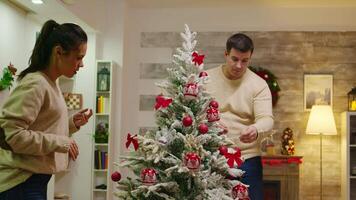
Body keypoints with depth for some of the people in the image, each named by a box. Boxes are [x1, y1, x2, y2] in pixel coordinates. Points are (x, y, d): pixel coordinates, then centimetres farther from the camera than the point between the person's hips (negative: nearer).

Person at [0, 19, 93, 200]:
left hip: (36, 179, 9)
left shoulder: (51, 84, 12)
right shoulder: (34, 84, -18)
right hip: (21, 182, -9)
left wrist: (72, 123, 3)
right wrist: (61, 143, -19)